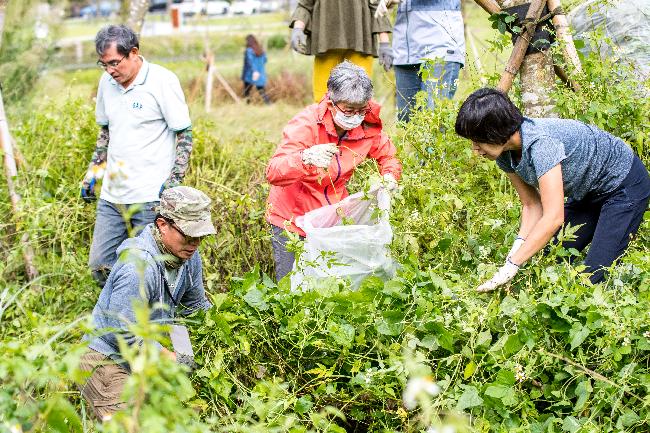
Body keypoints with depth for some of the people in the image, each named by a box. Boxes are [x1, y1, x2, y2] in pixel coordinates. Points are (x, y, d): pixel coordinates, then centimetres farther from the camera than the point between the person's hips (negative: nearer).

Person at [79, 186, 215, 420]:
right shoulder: (138, 267, -29)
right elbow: (124, 333, -26)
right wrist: (170, 357, -19)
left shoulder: (189, 256, -1)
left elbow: (197, 306, 15)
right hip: (107, 355, -9)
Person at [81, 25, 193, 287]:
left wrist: (174, 181, -15)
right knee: (100, 265, 8)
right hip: (112, 195, 7)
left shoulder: (162, 81, -10)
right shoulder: (107, 82, 9)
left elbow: (184, 134, -8)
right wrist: (93, 169, 19)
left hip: (151, 197, -6)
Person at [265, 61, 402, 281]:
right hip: (293, 217, -4)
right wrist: (305, 159, -54)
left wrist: (389, 176, -13)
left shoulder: (368, 126, -11)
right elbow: (273, 173, -34)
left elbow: (388, 156, 10)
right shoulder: (306, 124, -24)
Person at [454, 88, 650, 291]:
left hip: (625, 184, -8)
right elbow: (532, 205, -5)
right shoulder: (505, 154, -11)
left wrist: (512, 265, -37)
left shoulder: (540, 142, -37)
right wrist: (517, 248, -21)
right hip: (587, 192, 8)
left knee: (595, 273, -15)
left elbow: (553, 218, -40)